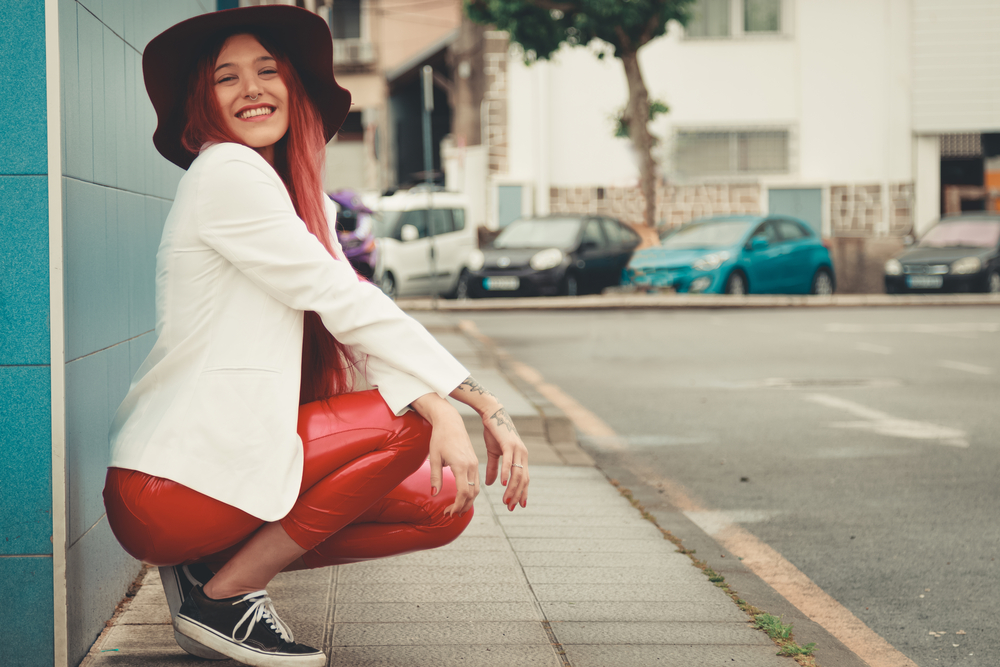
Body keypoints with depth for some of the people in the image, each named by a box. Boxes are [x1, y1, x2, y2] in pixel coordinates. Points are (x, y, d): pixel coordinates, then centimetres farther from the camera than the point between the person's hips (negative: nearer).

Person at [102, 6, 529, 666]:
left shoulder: (306, 206, 16)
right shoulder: (225, 172, -11)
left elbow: (362, 336, 5)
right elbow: (343, 301, -16)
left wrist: (441, 407, -14)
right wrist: (485, 403, -17)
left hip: (236, 458, 8)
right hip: (171, 487, -8)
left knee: (444, 503, 1)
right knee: (411, 421, -16)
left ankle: (220, 559, 7)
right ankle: (224, 594, -8)